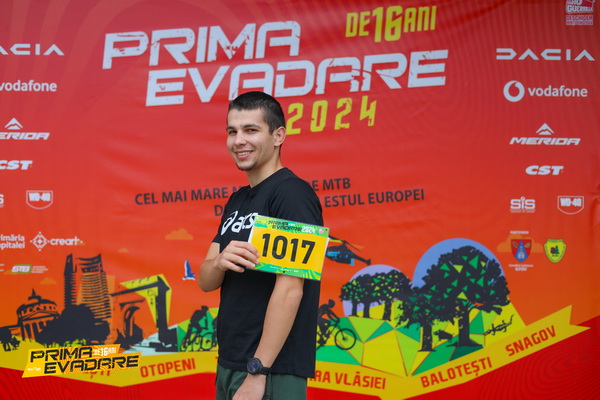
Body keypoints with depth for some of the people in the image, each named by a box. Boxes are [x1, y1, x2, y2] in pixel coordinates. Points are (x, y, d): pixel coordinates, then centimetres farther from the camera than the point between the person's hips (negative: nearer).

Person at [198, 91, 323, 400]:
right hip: (228, 364, 8)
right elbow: (206, 281, 7)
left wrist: (258, 373, -22)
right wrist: (220, 262, -15)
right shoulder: (237, 201, 12)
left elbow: (290, 289, -20)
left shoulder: (292, 193, -13)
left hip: (271, 372, -8)